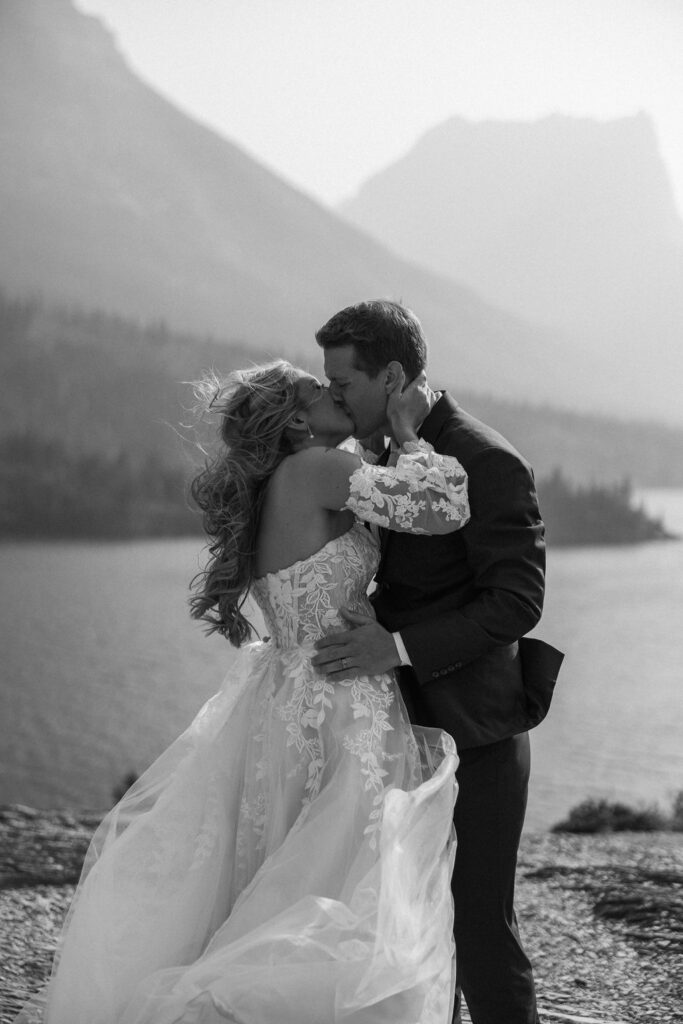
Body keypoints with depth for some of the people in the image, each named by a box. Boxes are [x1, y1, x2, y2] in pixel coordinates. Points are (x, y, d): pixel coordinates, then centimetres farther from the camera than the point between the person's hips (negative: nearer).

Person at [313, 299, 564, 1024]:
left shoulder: (487, 462, -16)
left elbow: (517, 602, -21)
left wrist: (399, 647, -29)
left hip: (472, 735, -8)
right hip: (409, 725, 8)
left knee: (478, 923, -4)